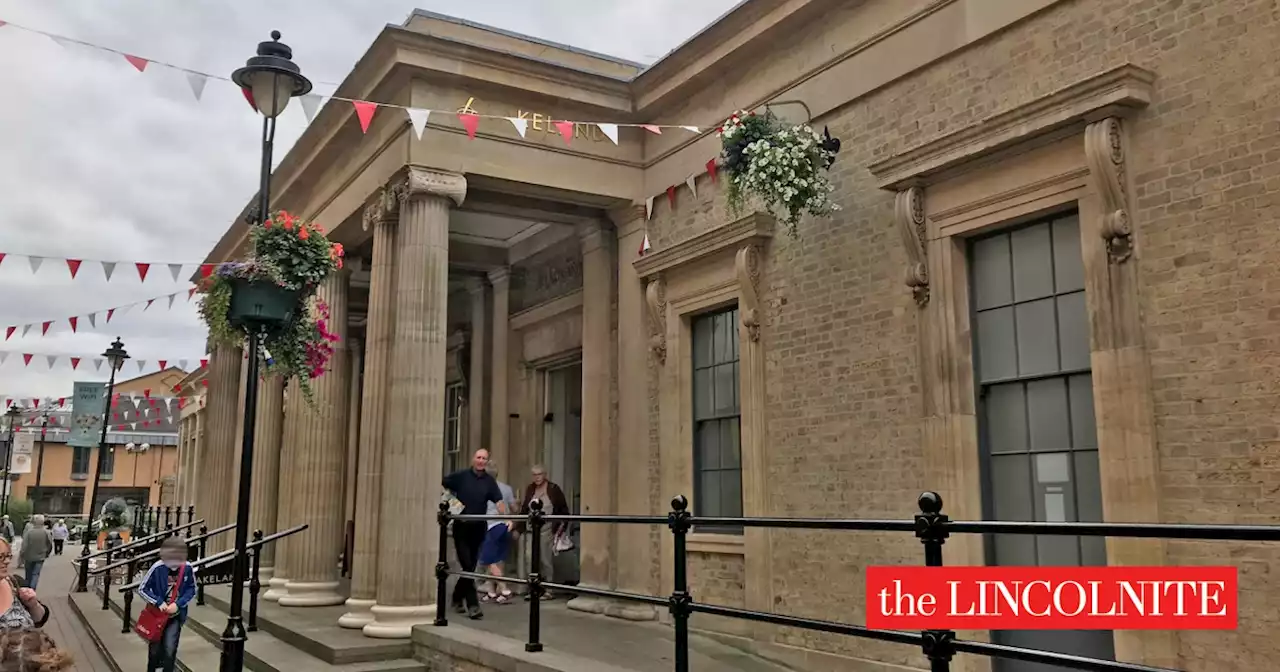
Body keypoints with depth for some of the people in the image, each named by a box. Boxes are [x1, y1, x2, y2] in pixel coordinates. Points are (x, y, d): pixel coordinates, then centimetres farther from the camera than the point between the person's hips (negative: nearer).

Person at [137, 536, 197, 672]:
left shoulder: (187, 568, -17)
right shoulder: (157, 568, -23)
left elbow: (192, 590, -4)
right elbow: (142, 589, -12)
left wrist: (178, 604, -19)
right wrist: (158, 602, -21)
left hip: (175, 615, 0)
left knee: (169, 649, -8)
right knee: (155, 648, 16)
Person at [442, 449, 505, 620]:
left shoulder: (489, 481, 3)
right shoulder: (460, 476, -3)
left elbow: (499, 501, -7)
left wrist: (505, 518, -24)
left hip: (478, 528, 4)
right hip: (461, 527, -3)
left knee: (471, 566, 13)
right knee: (468, 567, -8)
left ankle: (457, 597, 33)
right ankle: (472, 605, -7)